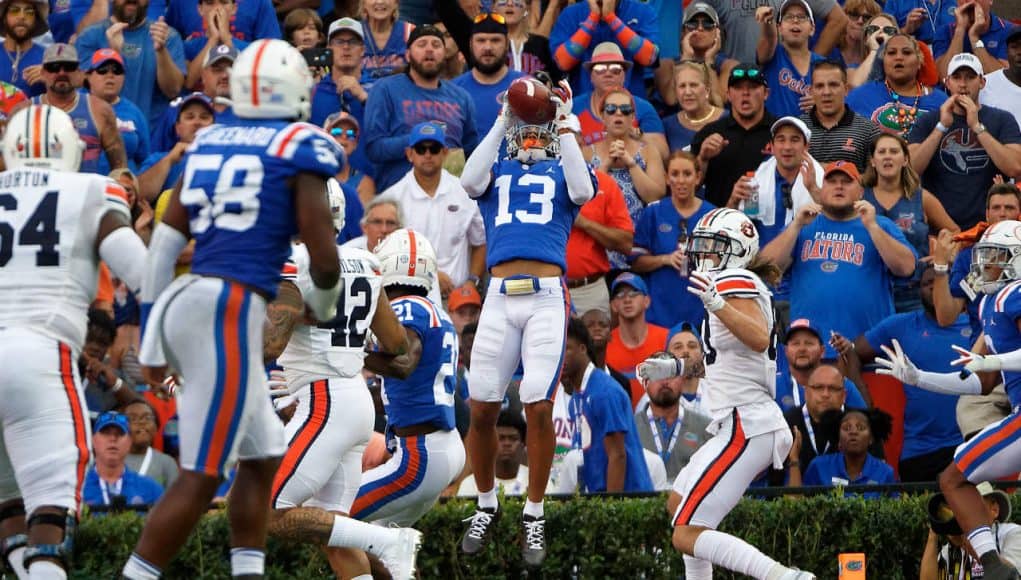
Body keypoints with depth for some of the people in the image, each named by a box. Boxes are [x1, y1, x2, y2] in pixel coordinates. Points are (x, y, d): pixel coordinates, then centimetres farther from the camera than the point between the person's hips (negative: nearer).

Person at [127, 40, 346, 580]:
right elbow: (324, 257, -7)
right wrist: (323, 303, 17)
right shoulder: (300, 150, -3)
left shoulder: (208, 144, 15)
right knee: (200, 477, -6)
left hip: (180, 304, 8)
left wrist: (150, 339, 18)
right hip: (229, 313, -8)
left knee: (262, 458, 19)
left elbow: (165, 242, 13)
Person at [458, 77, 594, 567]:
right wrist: (502, 121, 0)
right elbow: (470, 181, -2)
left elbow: (582, 191, -5)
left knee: (539, 407, -10)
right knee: (482, 410, 0)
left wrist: (566, 126, -2)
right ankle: (486, 505, 20)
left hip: (547, 296, -1)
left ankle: (534, 516, 2)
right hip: (500, 296, 2)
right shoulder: (497, 172, 20)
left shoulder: (561, 172, 18)